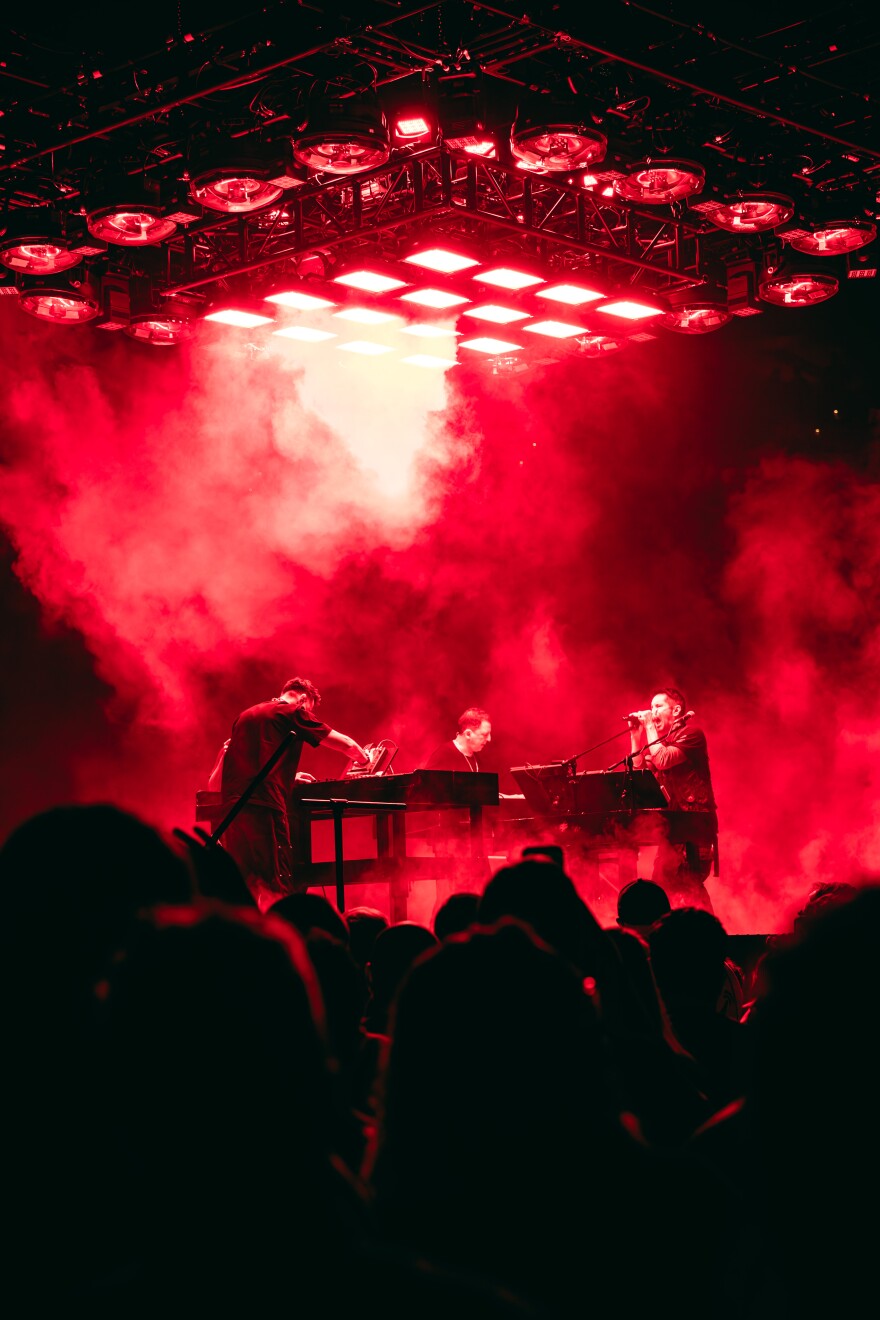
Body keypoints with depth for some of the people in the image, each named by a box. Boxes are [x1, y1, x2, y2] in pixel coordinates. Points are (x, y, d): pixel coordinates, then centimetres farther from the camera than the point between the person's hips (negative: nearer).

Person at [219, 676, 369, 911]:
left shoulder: (245, 715, 25)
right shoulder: (294, 713, 6)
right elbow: (348, 746, 8)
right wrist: (365, 759, 28)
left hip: (231, 805, 7)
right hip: (264, 806, -7)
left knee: (244, 884, 9)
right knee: (276, 887, -8)